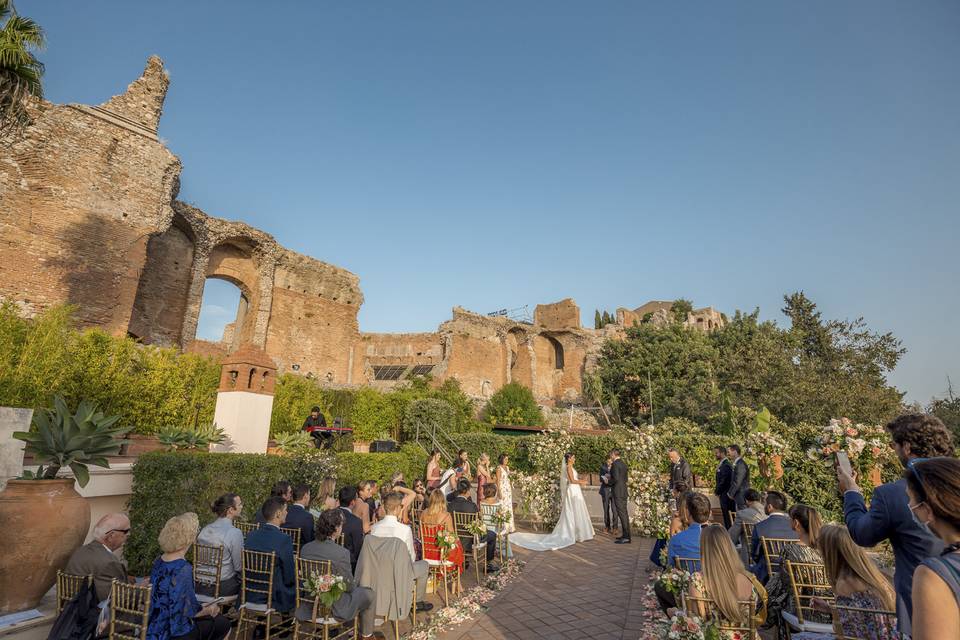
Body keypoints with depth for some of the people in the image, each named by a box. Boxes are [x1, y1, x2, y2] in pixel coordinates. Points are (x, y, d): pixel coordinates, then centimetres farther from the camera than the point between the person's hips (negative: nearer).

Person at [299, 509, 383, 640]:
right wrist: (351, 587, 7)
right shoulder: (341, 553, -28)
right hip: (334, 608, -6)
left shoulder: (305, 548, -11)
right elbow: (349, 586, -16)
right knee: (369, 593, 16)